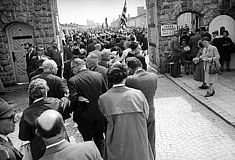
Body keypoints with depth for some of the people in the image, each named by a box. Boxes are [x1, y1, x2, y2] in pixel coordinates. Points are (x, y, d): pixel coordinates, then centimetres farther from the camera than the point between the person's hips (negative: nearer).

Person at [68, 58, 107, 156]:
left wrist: (74, 111, -3)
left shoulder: (73, 81, -17)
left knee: (87, 139, 15)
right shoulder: (99, 75, -4)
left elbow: (73, 100, -22)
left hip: (85, 116, -4)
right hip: (100, 114, 4)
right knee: (99, 138, 22)